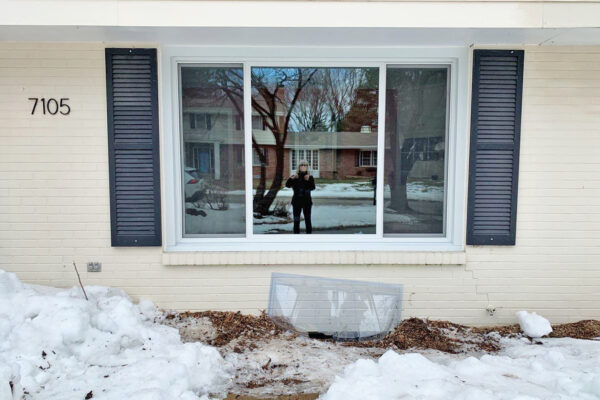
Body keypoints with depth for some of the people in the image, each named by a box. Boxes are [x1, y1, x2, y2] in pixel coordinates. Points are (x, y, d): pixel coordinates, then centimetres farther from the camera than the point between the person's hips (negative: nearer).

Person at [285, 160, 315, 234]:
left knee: (308, 219, 1)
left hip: (307, 202, -1)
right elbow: (287, 185, -13)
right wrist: (292, 178, -30)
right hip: (296, 201, 1)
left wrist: (308, 180, -31)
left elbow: (312, 188, -14)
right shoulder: (295, 177, 2)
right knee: (296, 220, 5)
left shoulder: (310, 177, 1)